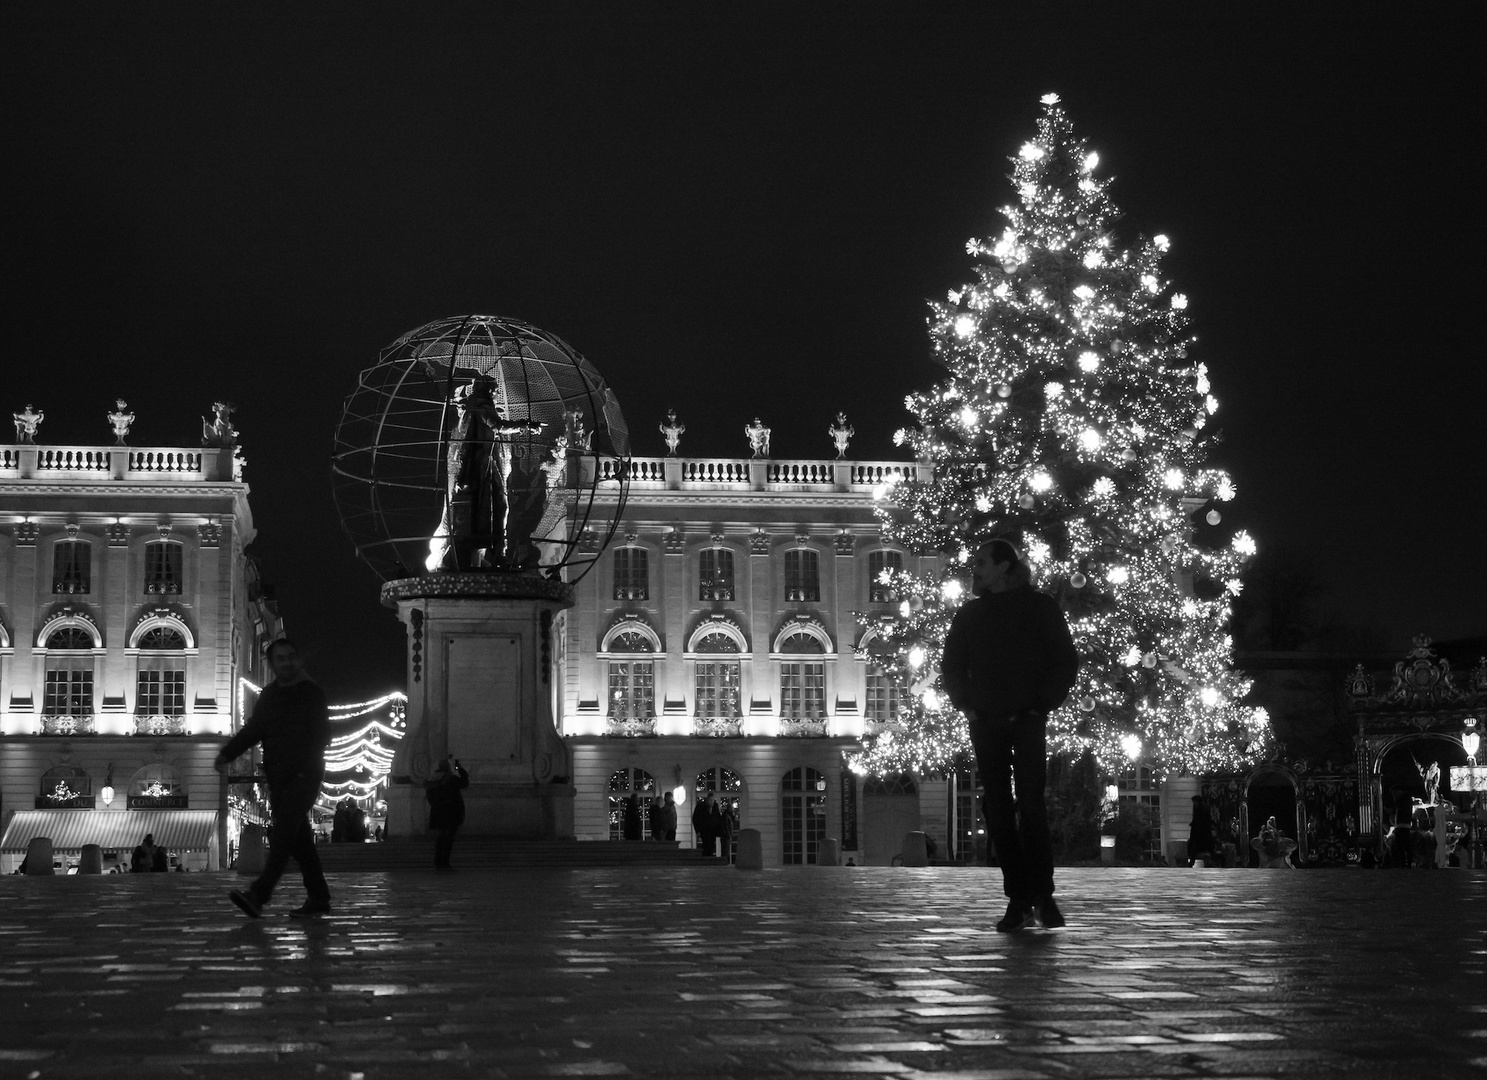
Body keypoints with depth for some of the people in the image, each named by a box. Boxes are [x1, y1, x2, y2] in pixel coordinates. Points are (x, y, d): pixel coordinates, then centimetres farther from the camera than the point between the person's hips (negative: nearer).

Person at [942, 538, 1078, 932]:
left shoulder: (1039, 607, 3)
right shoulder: (969, 614, 13)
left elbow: (1065, 660, 3)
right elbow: (953, 665, 17)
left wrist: (1044, 703, -6)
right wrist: (966, 705, 2)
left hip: (1028, 719, -3)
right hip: (986, 723, 3)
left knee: (1030, 804, -12)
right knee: (998, 810, -1)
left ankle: (1042, 894, -5)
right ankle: (1019, 900, 1)